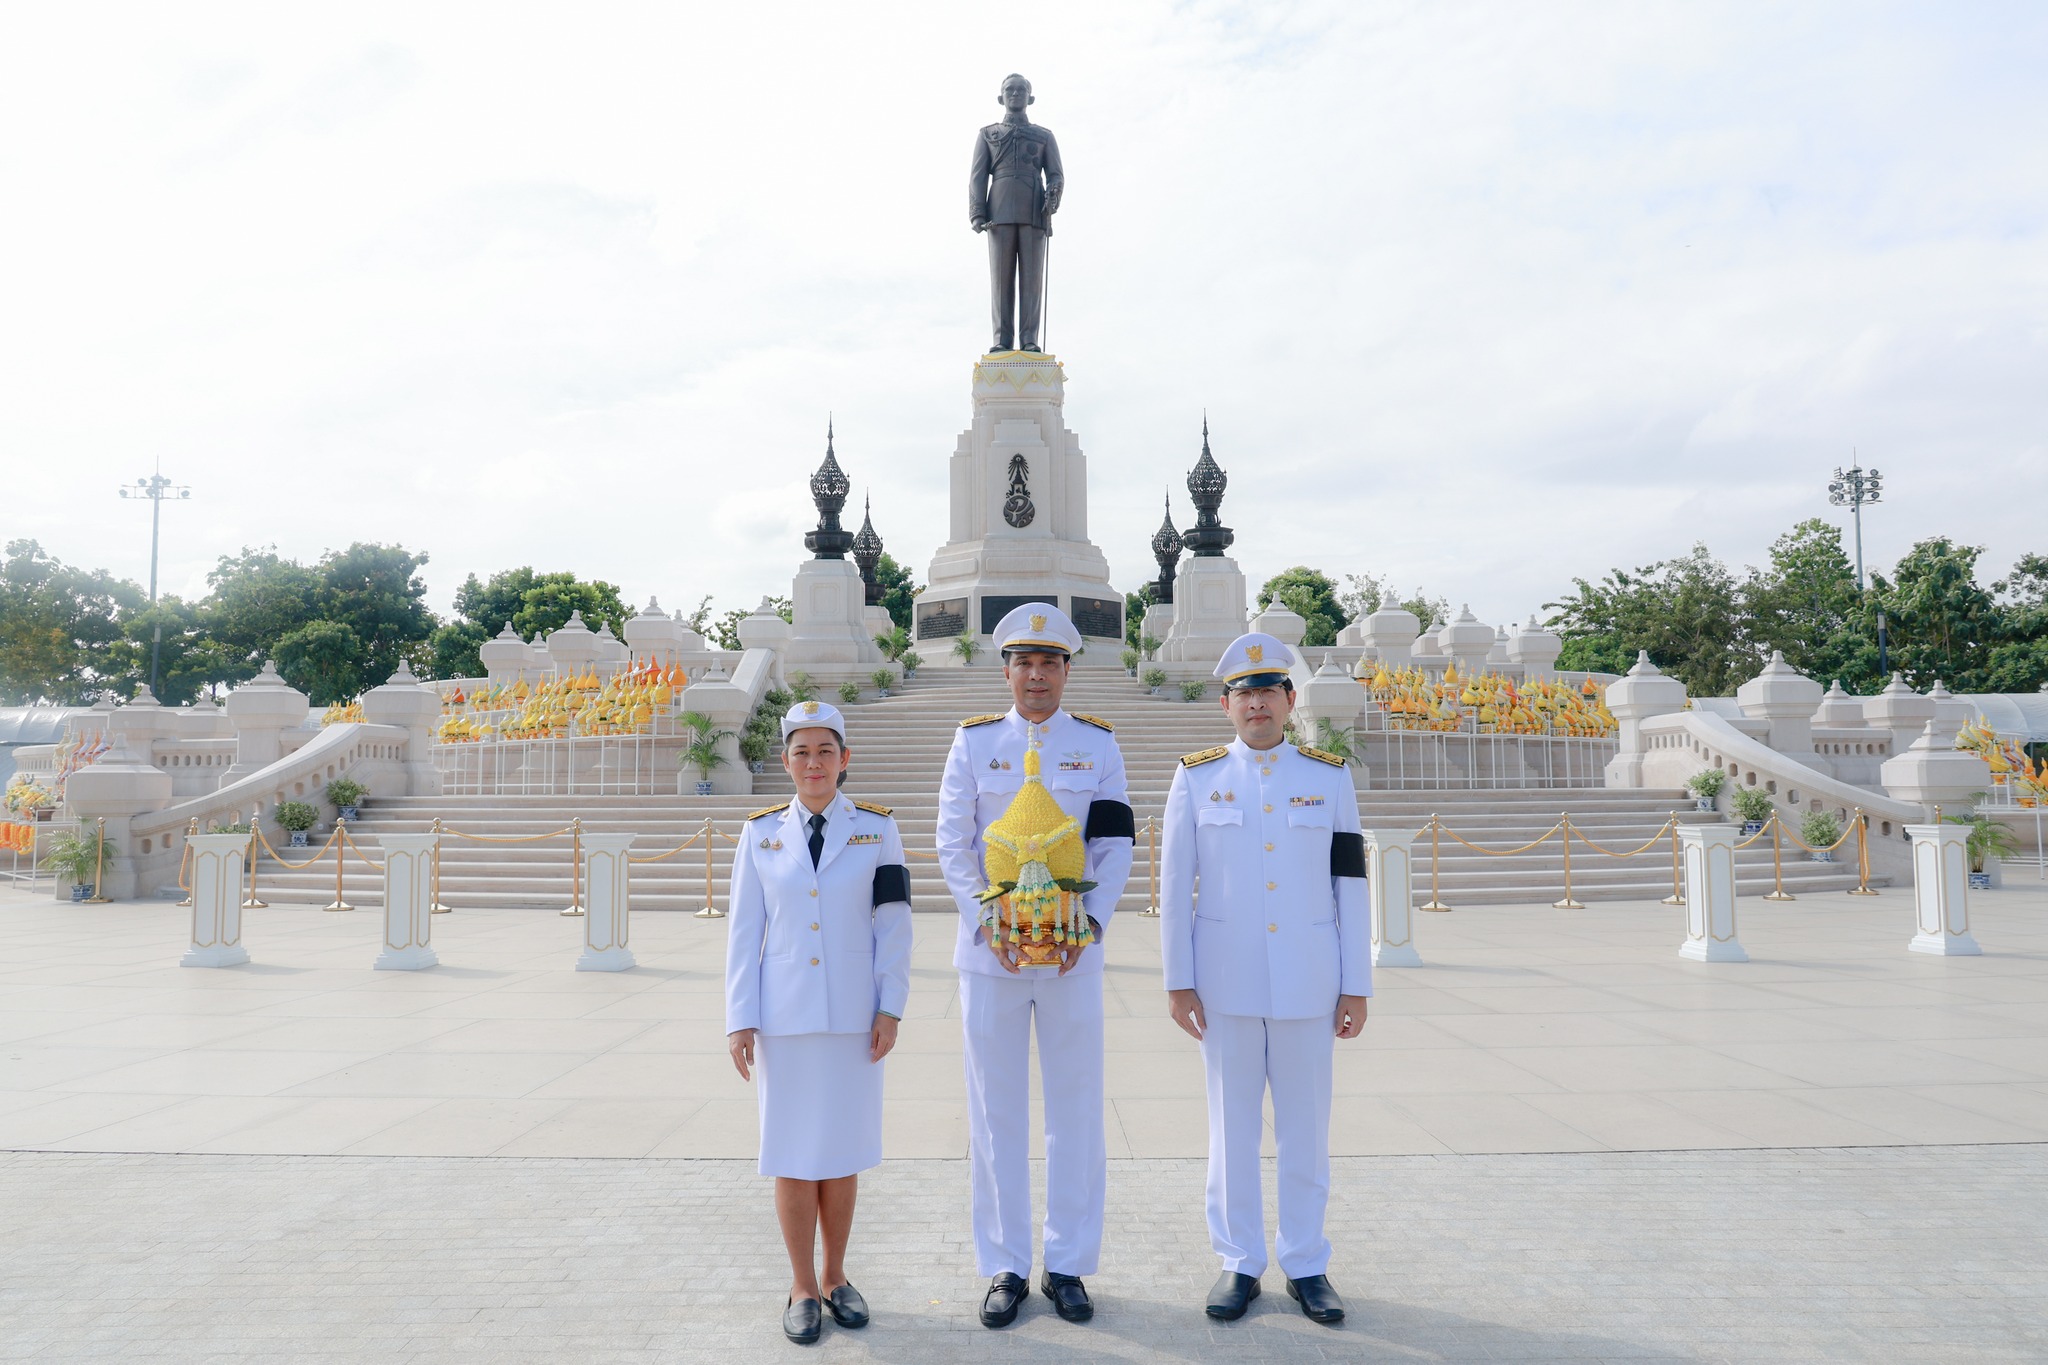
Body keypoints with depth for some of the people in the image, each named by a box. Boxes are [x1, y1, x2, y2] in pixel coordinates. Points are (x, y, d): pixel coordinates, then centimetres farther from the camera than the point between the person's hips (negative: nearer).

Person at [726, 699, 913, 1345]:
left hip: (853, 1017, 0)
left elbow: (894, 925, 1)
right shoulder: (761, 832, 3)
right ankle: (803, 1287, 19)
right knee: (793, 1152, 5)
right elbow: (744, 930, 3)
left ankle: (835, 1277, 25)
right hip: (784, 1017, 0)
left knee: (843, 1150, 8)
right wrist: (739, 1020, -1)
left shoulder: (877, 828, 2)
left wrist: (890, 1008, -4)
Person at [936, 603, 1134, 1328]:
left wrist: (1090, 921, -13)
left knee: (1076, 1111, 6)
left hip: (1072, 950, 0)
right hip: (990, 951, 0)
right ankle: (1005, 1268, 20)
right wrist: (986, 923, -12)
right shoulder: (974, 741, 3)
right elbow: (952, 844, 1)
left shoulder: (1097, 744, 4)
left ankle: (1067, 1266, 21)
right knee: (996, 1114, 6)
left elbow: (1115, 846, 2)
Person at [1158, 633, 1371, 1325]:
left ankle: (1306, 1264, 24)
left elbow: (1351, 888, 2)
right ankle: (1239, 1262, 22)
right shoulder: (1197, 778, 0)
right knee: (1233, 1127, 8)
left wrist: (1356, 986, 0)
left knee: (1306, 1129, 9)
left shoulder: (1330, 777, 2)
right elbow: (1174, 887, 0)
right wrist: (1178, 980, -3)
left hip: (1308, 984, 1)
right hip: (1226, 984, 0)